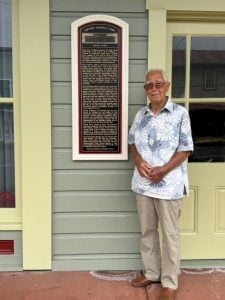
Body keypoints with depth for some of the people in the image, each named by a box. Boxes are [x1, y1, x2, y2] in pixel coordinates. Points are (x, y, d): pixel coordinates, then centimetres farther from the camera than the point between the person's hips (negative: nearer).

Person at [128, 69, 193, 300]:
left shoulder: (180, 113, -7)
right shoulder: (140, 115, 7)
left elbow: (186, 149, -8)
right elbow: (132, 143, 14)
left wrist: (164, 170, -18)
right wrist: (138, 161, -7)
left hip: (169, 184, -5)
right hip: (143, 183, 5)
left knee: (170, 234, 6)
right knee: (147, 231, 16)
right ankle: (151, 273, 35)